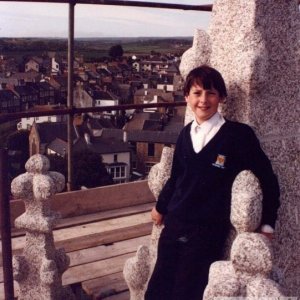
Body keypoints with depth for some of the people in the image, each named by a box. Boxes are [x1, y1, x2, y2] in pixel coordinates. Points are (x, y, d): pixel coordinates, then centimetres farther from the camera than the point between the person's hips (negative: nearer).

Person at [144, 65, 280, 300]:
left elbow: (267, 180, -3)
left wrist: (267, 224, -2)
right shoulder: (186, 133, 5)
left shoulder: (239, 134, -11)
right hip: (174, 226, 5)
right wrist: (161, 207, 27)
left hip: (208, 233, -5)